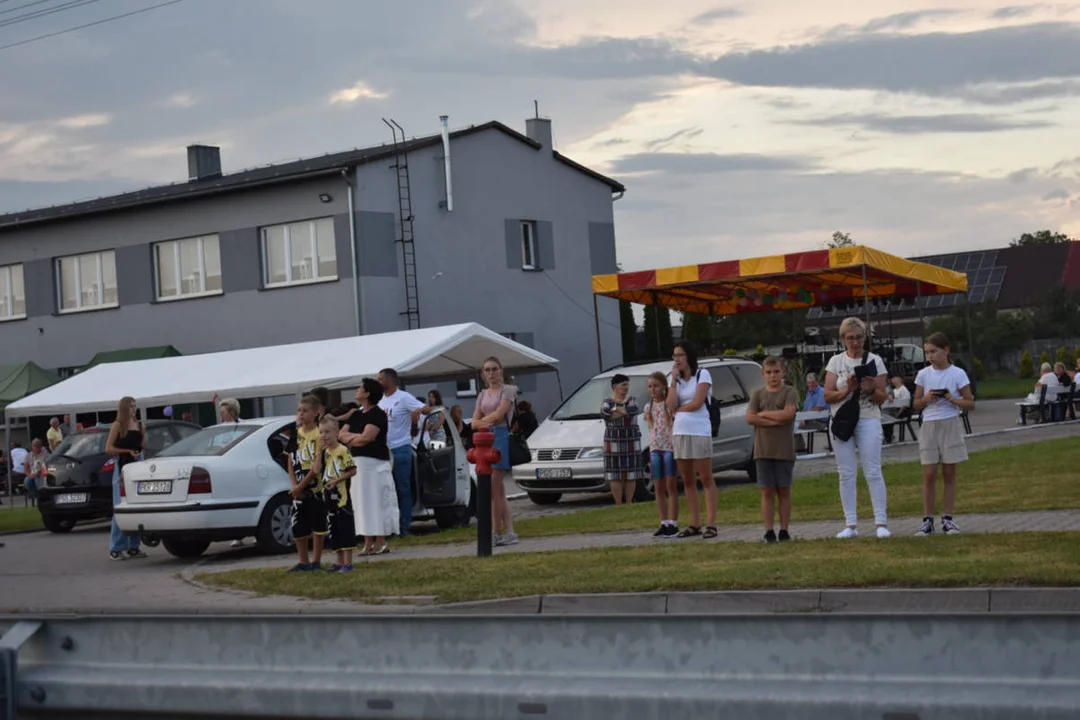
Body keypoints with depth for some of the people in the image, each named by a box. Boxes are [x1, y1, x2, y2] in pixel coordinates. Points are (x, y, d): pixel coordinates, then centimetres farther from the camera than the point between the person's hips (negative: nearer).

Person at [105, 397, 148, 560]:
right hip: (123, 466, -6)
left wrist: (143, 434, 1)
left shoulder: (138, 425, 14)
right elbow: (108, 448, -7)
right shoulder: (118, 425, -2)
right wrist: (127, 451, -12)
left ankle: (133, 546, 11)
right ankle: (116, 549, -6)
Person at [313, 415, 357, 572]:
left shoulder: (342, 451, -9)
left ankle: (348, 563, -1)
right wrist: (319, 451, -6)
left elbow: (352, 470, -12)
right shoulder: (323, 452, 10)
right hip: (327, 496, 7)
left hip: (341, 496, -7)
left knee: (345, 529, -4)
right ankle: (340, 562, 20)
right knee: (333, 531, 12)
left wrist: (337, 480, -19)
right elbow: (316, 470, -3)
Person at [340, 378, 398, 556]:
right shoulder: (356, 415, 18)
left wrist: (350, 438, 0)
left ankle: (381, 543, -7)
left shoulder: (378, 415, -9)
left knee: (375, 503, -8)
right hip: (357, 462, 8)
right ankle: (368, 544, 9)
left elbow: (366, 438, -18)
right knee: (363, 503, 6)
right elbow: (341, 435, 13)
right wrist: (357, 437, -5)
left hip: (375, 463, -8)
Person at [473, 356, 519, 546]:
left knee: (493, 490, -10)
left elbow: (499, 414, -11)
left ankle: (496, 532, -4)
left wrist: (483, 420, 3)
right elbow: (474, 423, 12)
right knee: (499, 490, 3)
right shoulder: (482, 394, 19)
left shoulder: (508, 390, 2)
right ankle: (509, 531, 2)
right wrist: (488, 421, -6)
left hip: (501, 437, -7)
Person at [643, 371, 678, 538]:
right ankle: (664, 524, 9)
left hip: (670, 447, -5)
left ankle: (673, 524, -1)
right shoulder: (648, 407, 12)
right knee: (659, 488, 5)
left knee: (671, 486, -3)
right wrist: (650, 454, 14)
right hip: (655, 449, 5)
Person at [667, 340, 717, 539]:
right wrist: (674, 380, -4)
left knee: (706, 479, -4)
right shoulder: (673, 378, 12)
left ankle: (711, 524, -6)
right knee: (687, 481, 7)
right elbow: (672, 406, -2)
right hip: (680, 433, 6)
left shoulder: (702, 374, -3)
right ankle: (694, 524, 11)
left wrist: (678, 410, 0)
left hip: (699, 432, -6)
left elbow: (697, 403, -13)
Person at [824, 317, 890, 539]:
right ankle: (851, 525, 5)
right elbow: (828, 396, 1)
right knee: (846, 474, 2)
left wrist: (871, 390, -18)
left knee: (873, 472, -6)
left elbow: (882, 398, 3)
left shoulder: (875, 360, 4)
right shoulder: (836, 362, 7)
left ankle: (881, 522, -6)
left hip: (868, 421, -2)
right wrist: (847, 390, -16)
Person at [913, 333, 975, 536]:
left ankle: (947, 519, 9)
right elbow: (916, 404, 10)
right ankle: (927, 520, 1)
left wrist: (952, 399, -16)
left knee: (949, 473, 3)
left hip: (951, 425, -1)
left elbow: (970, 404, 0)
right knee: (929, 475, -2)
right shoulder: (923, 374, 4)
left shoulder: (957, 374, -2)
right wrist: (926, 399, -11)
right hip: (929, 426, 1)